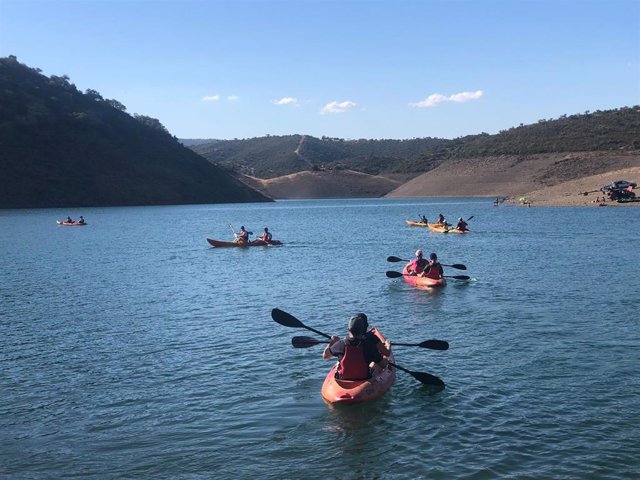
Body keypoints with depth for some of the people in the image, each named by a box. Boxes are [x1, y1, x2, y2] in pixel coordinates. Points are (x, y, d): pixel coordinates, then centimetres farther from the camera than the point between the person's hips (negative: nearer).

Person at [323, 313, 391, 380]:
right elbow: (383, 365, -11)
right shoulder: (369, 345, -23)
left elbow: (325, 355, 1)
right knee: (374, 364, 27)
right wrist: (388, 347, 7)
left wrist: (332, 342, 18)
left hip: (342, 380, 2)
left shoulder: (341, 344, -18)